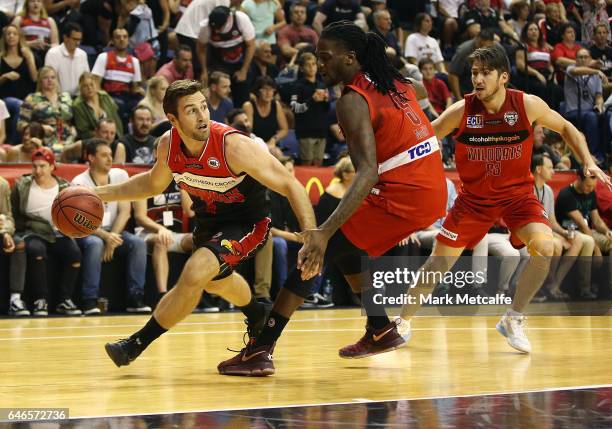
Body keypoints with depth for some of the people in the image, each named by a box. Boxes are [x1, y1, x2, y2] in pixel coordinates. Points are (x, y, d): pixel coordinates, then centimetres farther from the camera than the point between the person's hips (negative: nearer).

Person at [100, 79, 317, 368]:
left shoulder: (233, 145, -33)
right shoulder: (168, 145, -16)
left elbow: (290, 186, -30)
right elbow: (153, 184, 8)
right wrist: (99, 194, 0)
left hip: (247, 222, -7)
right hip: (209, 220, 7)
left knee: (195, 273, -28)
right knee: (216, 280, 32)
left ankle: (136, 344, -11)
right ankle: (258, 317, 65)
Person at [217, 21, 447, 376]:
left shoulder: (353, 101, -15)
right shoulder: (394, 82, 10)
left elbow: (367, 173, -27)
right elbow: (423, 93, 35)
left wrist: (325, 231, -36)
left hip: (402, 198, -9)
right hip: (434, 191, 9)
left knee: (317, 253, -6)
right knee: (344, 246, 26)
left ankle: (261, 350, -12)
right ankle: (381, 331, 33)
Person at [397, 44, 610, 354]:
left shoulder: (528, 105, -15)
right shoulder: (461, 111, -17)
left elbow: (566, 128, 3)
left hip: (517, 193, 0)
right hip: (474, 196, 0)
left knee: (544, 248, -25)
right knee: (438, 263, 0)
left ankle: (513, 319, -6)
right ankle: (403, 321, 23)